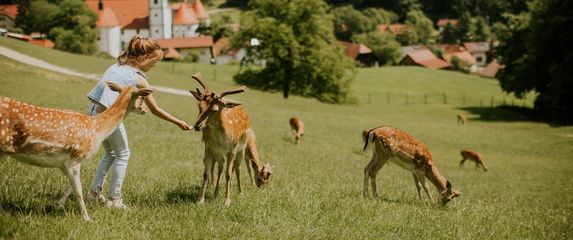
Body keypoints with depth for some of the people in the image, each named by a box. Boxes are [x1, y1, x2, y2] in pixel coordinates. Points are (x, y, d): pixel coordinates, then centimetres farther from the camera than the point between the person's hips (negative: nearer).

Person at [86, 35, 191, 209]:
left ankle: (94, 191, 24)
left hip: (94, 110, 7)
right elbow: (155, 110, 0)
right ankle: (114, 199, 12)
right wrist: (179, 123, 7)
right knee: (123, 154, 11)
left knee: (110, 153, 24)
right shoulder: (138, 79, -6)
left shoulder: (117, 65, 12)